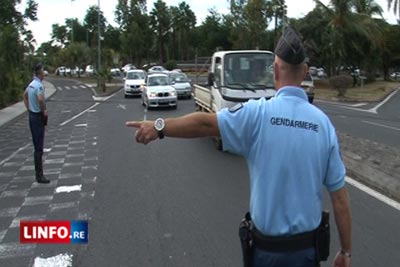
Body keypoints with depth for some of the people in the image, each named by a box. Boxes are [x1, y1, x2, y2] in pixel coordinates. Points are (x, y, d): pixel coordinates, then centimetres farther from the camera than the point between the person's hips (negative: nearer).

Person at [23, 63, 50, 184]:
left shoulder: (31, 84, 11)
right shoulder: (39, 85, -18)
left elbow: (25, 96, 27)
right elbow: (40, 99, -36)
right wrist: (44, 111, -20)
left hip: (32, 115, 10)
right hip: (38, 117, -9)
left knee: (36, 146, 16)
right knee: (38, 148, -6)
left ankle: (38, 172, 25)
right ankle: (39, 175, -1)